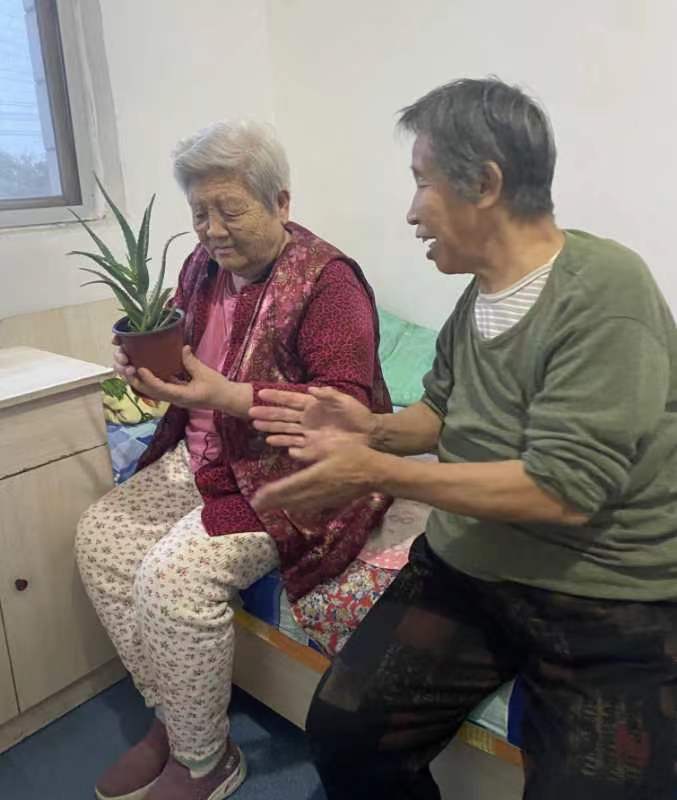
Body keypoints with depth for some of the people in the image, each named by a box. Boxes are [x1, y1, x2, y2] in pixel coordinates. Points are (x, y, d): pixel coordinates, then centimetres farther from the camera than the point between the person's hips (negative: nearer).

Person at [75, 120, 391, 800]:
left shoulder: (327, 280, -15)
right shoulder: (203, 265, 8)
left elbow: (347, 406, -23)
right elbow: (179, 355, 18)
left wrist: (226, 396, -30)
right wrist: (150, 370, -7)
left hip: (293, 474, -8)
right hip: (204, 461, 9)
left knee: (174, 574, -23)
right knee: (101, 533, -2)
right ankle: (168, 716, 14)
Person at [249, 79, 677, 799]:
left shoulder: (603, 290, -19)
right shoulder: (477, 293, 4)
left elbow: (563, 489, -24)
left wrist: (378, 473, -23)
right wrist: (373, 430, -4)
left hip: (613, 610, -5)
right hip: (465, 571, 6)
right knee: (343, 730, -1)